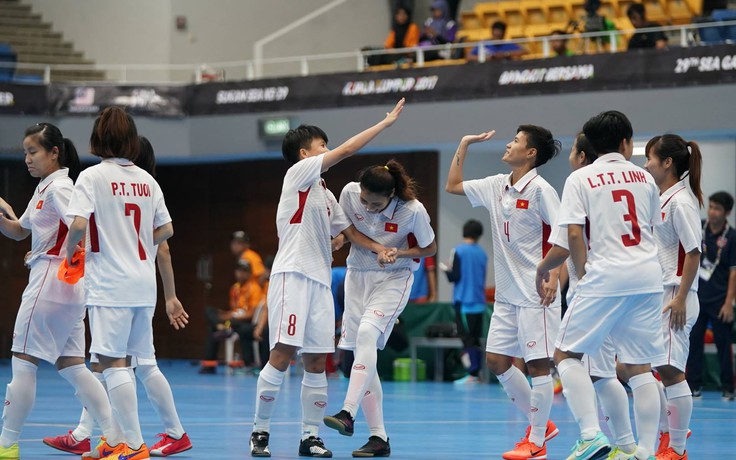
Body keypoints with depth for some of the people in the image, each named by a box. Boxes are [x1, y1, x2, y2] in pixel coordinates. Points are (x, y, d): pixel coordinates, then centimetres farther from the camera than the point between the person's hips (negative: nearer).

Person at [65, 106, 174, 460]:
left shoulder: (92, 177, -7)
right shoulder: (147, 180, 10)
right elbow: (165, 229, 12)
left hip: (109, 283, -7)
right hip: (143, 284, 7)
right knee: (125, 361, 15)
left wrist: (69, 251, 1)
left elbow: (79, 224, -18)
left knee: (112, 362, -6)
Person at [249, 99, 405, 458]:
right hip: (292, 275, -8)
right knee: (282, 354, -13)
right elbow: (346, 150, -5)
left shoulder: (326, 195, 23)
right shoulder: (299, 172, 0)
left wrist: (378, 248, 5)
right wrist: (386, 123, 0)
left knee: (316, 362, 4)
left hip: (320, 280, 8)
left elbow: (347, 229, 23)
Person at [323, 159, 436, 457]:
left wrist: (399, 253, -19)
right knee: (362, 354, -2)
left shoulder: (412, 210, -20)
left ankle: (348, 414, -37)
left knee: (367, 333, -30)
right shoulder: (349, 193, -12)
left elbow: (430, 248, -4)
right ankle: (378, 438, 1)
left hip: (394, 278, -4)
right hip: (358, 274, 4)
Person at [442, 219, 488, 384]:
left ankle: (472, 374, -11)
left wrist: (448, 270, 9)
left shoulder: (459, 251, -8)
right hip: (479, 302, 5)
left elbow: (454, 277, -11)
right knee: (475, 340, 9)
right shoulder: (482, 253, 9)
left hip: (464, 302, -5)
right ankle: (476, 374, 6)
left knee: (467, 339, -6)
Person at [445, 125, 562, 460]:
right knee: (496, 360, 8)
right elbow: (453, 186, 23)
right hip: (507, 293, 8)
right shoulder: (497, 186, 10)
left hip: (536, 293, -8)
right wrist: (464, 145, 18)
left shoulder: (540, 189, -12)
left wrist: (554, 277, -24)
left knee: (538, 364, -4)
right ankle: (540, 425, 21)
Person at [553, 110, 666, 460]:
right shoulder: (644, 178, 12)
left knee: (566, 354, 5)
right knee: (639, 366, 8)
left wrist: (583, 275, 4)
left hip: (605, 277, -4)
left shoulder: (580, 179, 0)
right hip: (648, 278, 4)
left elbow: (574, 235, -8)